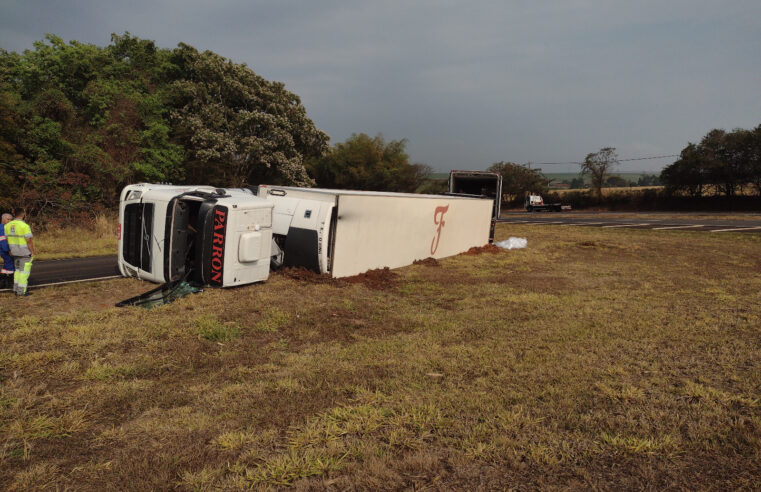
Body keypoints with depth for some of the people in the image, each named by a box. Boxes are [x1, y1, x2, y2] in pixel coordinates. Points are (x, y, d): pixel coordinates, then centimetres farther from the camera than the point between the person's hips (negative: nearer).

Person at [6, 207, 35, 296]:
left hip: (15, 252, 7)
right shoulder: (25, 226, -19)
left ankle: (16, 289, 22)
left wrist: (11, 250, 16)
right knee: (24, 271, 1)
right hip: (25, 252, -7)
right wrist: (32, 252, -11)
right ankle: (21, 291, 3)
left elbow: (7, 239, 7)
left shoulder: (7, 225, 2)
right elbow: (29, 241, -19)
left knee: (18, 270, 20)